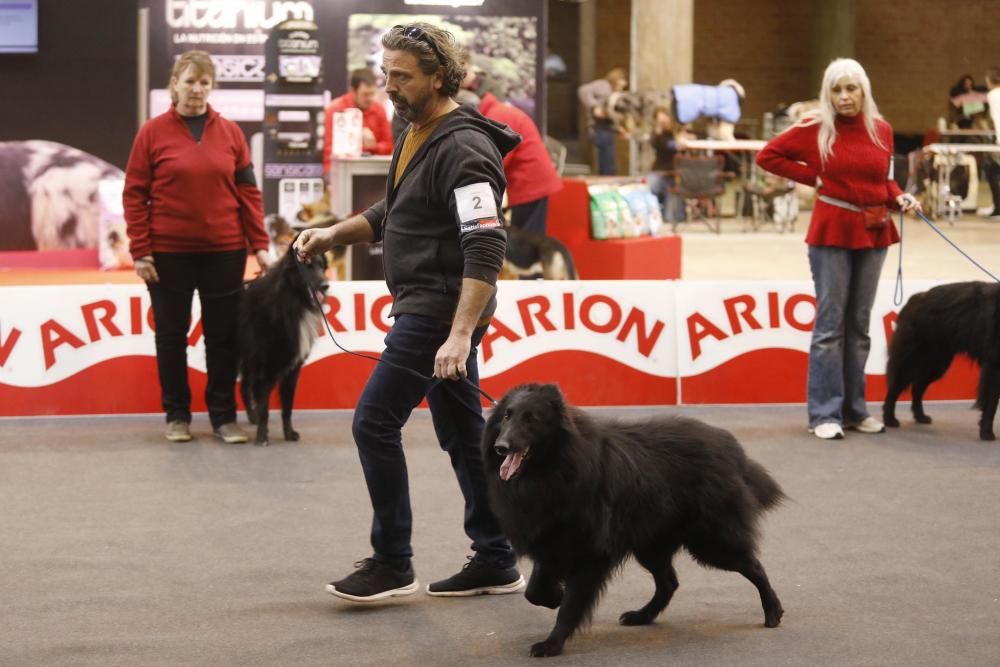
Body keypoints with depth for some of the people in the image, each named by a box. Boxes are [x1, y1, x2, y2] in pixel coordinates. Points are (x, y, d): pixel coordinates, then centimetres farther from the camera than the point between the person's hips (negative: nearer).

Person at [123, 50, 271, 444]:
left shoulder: (230, 132, 4)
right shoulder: (153, 132, -2)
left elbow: (248, 191, 5)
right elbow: (134, 194, -3)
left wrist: (259, 244, -1)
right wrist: (140, 252, -8)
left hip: (224, 251, 2)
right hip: (169, 252, -2)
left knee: (223, 335, 6)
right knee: (172, 333, 7)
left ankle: (224, 415, 14)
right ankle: (176, 415, 18)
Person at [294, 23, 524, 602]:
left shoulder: (462, 149, -19)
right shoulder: (416, 136, 12)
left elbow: (486, 248, -26)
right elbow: (394, 214, 26)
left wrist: (461, 333, -33)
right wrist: (335, 234, 10)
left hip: (441, 309, -10)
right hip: (424, 308, 10)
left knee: (375, 422, -8)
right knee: (463, 432, 12)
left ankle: (392, 564, 1)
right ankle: (497, 562, 19)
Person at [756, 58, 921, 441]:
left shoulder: (882, 130, 5)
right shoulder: (815, 129, -5)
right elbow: (767, 156, 0)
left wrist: (900, 198, -3)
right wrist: (812, 176, -5)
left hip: (873, 232, 4)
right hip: (832, 232, -4)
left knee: (859, 323, 11)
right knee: (830, 323, -3)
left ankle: (854, 408, 19)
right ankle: (825, 414, 0)